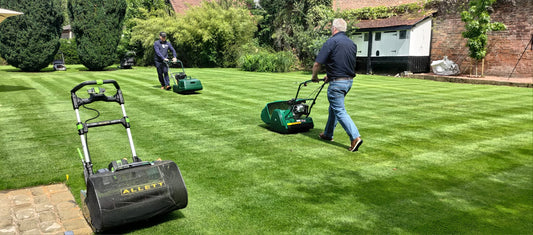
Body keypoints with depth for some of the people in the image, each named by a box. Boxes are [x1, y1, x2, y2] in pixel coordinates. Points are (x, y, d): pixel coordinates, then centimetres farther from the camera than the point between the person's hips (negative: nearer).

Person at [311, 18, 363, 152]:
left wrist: (314, 77, 6)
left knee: (340, 111, -4)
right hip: (349, 80, 8)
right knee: (334, 107, 21)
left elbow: (317, 63, -14)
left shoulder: (331, 42, -12)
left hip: (337, 82, -8)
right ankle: (328, 134, 33)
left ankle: (355, 137, -14)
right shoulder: (352, 44, 11)